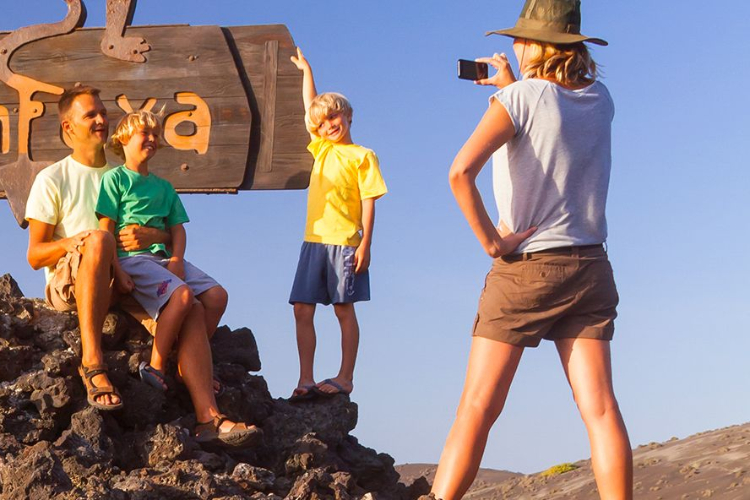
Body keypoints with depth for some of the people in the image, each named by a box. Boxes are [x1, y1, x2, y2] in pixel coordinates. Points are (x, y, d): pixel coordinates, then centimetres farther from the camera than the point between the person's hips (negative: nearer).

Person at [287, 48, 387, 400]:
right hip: (313, 240, 6)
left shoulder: (362, 156, 1)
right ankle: (306, 380, 0)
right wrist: (306, 71, 26)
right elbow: (310, 107, 26)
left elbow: (368, 203, -4)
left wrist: (365, 244, -12)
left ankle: (345, 378, 3)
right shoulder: (321, 148, 17)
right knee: (302, 309, -1)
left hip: (344, 242, -6)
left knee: (344, 309, -1)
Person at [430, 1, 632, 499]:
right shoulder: (600, 99, 7)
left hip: (525, 268, -4)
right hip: (589, 266, 4)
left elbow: (461, 171, -22)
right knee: (601, 409, -2)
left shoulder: (520, 99, -9)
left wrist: (492, 241, -13)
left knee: (477, 408, -3)